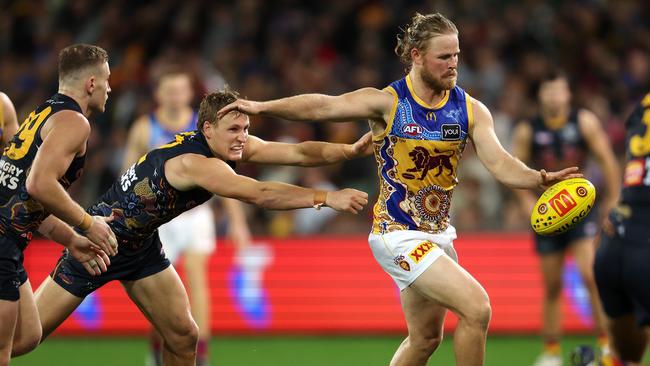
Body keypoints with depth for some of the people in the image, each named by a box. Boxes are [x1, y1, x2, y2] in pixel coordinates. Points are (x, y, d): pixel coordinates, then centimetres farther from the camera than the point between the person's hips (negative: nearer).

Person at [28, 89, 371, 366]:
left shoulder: (234, 147, -9)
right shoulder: (194, 162, -34)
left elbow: (298, 152, -14)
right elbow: (261, 194, -42)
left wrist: (351, 150, -28)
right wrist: (327, 198, -45)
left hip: (143, 244, 8)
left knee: (183, 336, 3)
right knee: (26, 334, -4)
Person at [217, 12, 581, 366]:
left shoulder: (471, 110, -1)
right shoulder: (388, 103, -12)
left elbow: (500, 163, -10)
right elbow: (323, 106, -20)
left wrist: (539, 178, -29)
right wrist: (263, 107, -29)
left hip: (438, 233, 7)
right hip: (398, 235, -7)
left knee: (425, 336, 18)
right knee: (477, 307, -19)